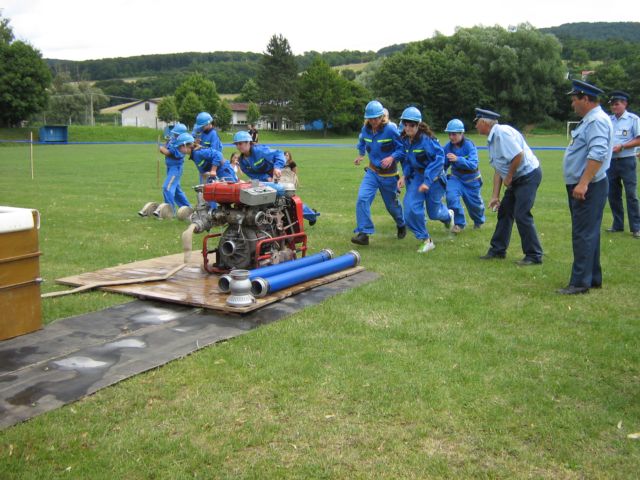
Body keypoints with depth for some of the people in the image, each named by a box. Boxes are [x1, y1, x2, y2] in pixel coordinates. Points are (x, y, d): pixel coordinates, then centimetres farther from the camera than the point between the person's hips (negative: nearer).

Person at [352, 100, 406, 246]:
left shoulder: (390, 130, -19)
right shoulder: (365, 129, -4)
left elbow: (402, 148, -15)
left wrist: (392, 157, -29)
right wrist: (361, 154, 19)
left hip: (388, 174, -3)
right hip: (372, 172, 3)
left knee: (392, 204, 13)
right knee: (362, 198, -18)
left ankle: (401, 225, 44)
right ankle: (363, 233, -17)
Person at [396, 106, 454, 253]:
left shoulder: (426, 138, -25)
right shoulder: (406, 139, -3)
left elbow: (439, 159, -27)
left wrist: (427, 181, -31)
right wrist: (405, 175, -2)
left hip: (433, 176, -5)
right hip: (417, 176, 6)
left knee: (433, 212, 8)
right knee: (411, 207, -12)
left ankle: (448, 215, 48)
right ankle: (425, 240, 3)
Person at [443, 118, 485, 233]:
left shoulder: (469, 145, -25)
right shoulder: (448, 147, -13)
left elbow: (473, 164, -37)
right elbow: (444, 165, 0)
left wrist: (458, 159, -49)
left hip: (471, 179, -2)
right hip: (456, 177, 2)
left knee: (475, 204, 15)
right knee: (451, 196, -26)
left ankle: (479, 221, 51)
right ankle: (459, 223, -5)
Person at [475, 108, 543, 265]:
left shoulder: (502, 132, -19)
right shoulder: (492, 139, 12)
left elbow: (518, 155, -28)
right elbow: (498, 170, 13)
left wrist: (509, 177, -14)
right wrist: (495, 196, 10)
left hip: (528, 174, -10)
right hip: (517, 179, 10)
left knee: (522, 215, -10)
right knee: (504, 212, 14)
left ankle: (534, 256, 0)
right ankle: (498, 250, 25)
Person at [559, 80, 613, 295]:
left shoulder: (597, 120, -15)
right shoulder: (589, 120, 18)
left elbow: (597, 154, -27)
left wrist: (583, 184, -31)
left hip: (589, 188, -11)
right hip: (580, 187, 11)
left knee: (584, 234, -9)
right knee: (587, 234, 16)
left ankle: (580, 282, -6)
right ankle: (593, 278, 25)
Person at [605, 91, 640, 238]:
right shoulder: (608, 120, 10)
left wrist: (621, 146, -18)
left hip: (626, 161, -5)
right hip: (610, 161, 5)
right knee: (613, 194, 10)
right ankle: (617, 225, 21)